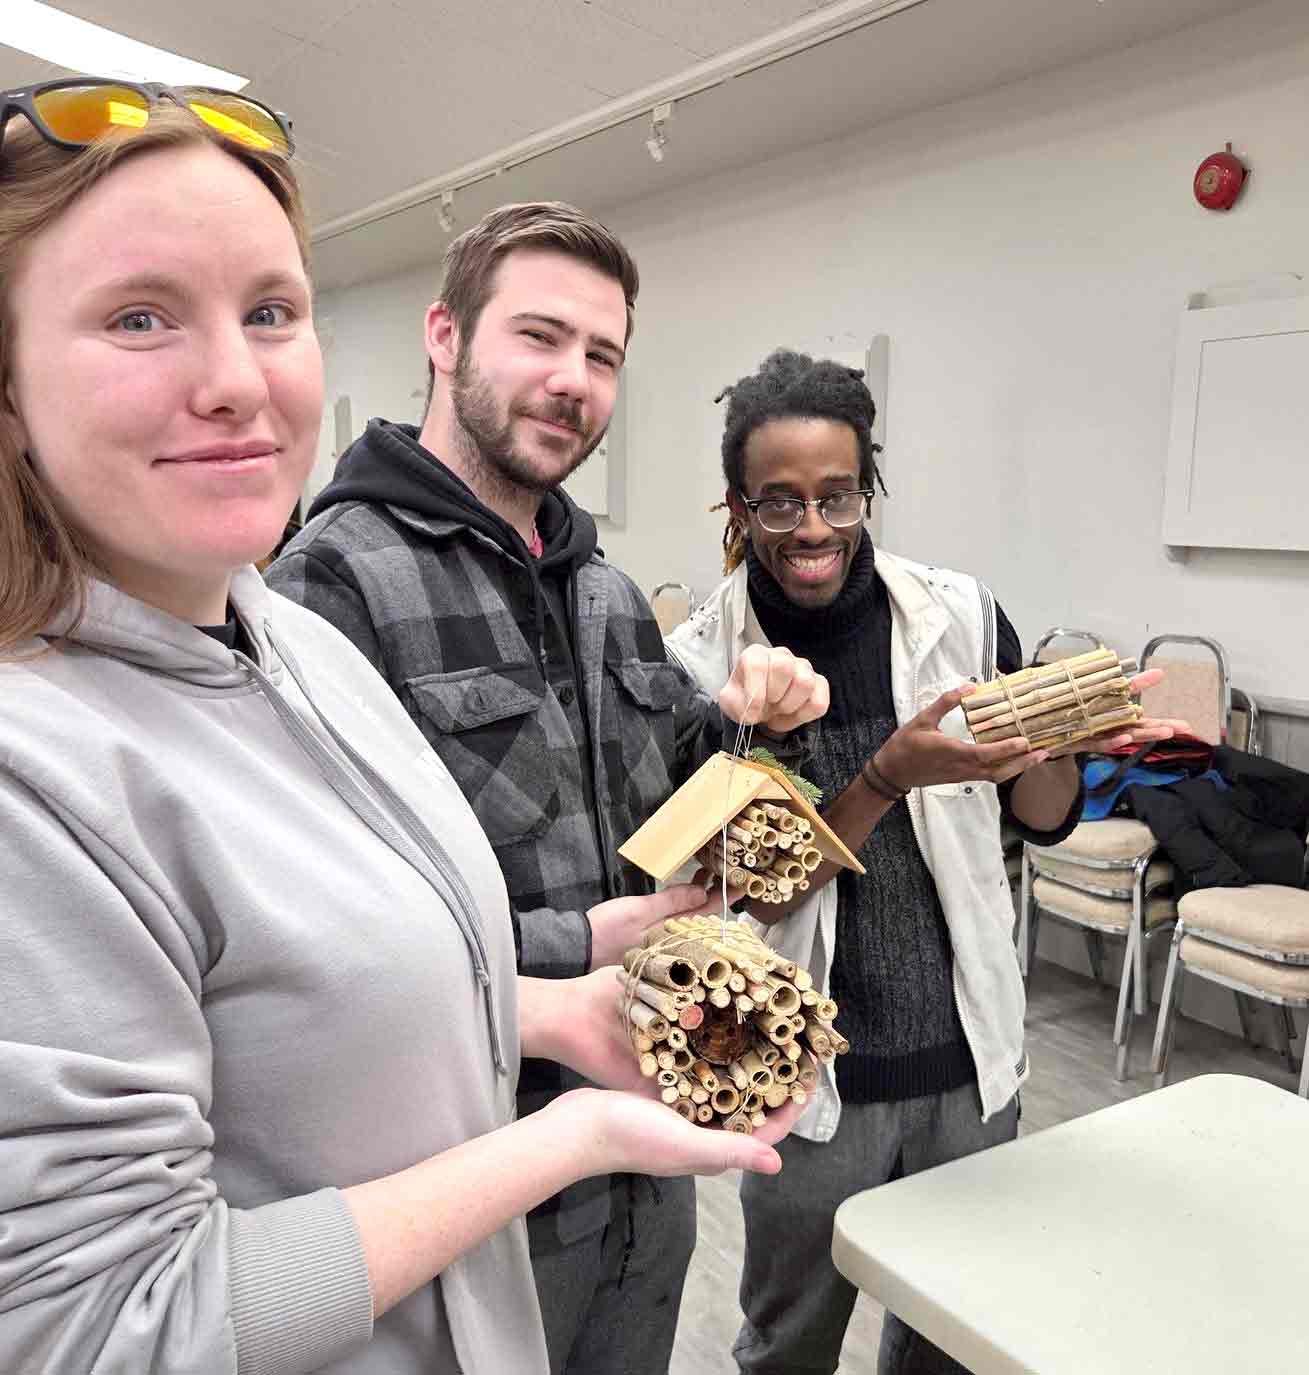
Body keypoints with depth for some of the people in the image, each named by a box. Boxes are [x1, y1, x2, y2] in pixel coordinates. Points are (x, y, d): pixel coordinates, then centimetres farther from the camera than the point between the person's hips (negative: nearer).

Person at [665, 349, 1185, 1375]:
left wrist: (1063, 743, -19)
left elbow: (1044, 819, 3)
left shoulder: (959, 614, -6)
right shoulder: (702, 663, -14)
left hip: (971, 1057, 3)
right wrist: (890, 775, -28)